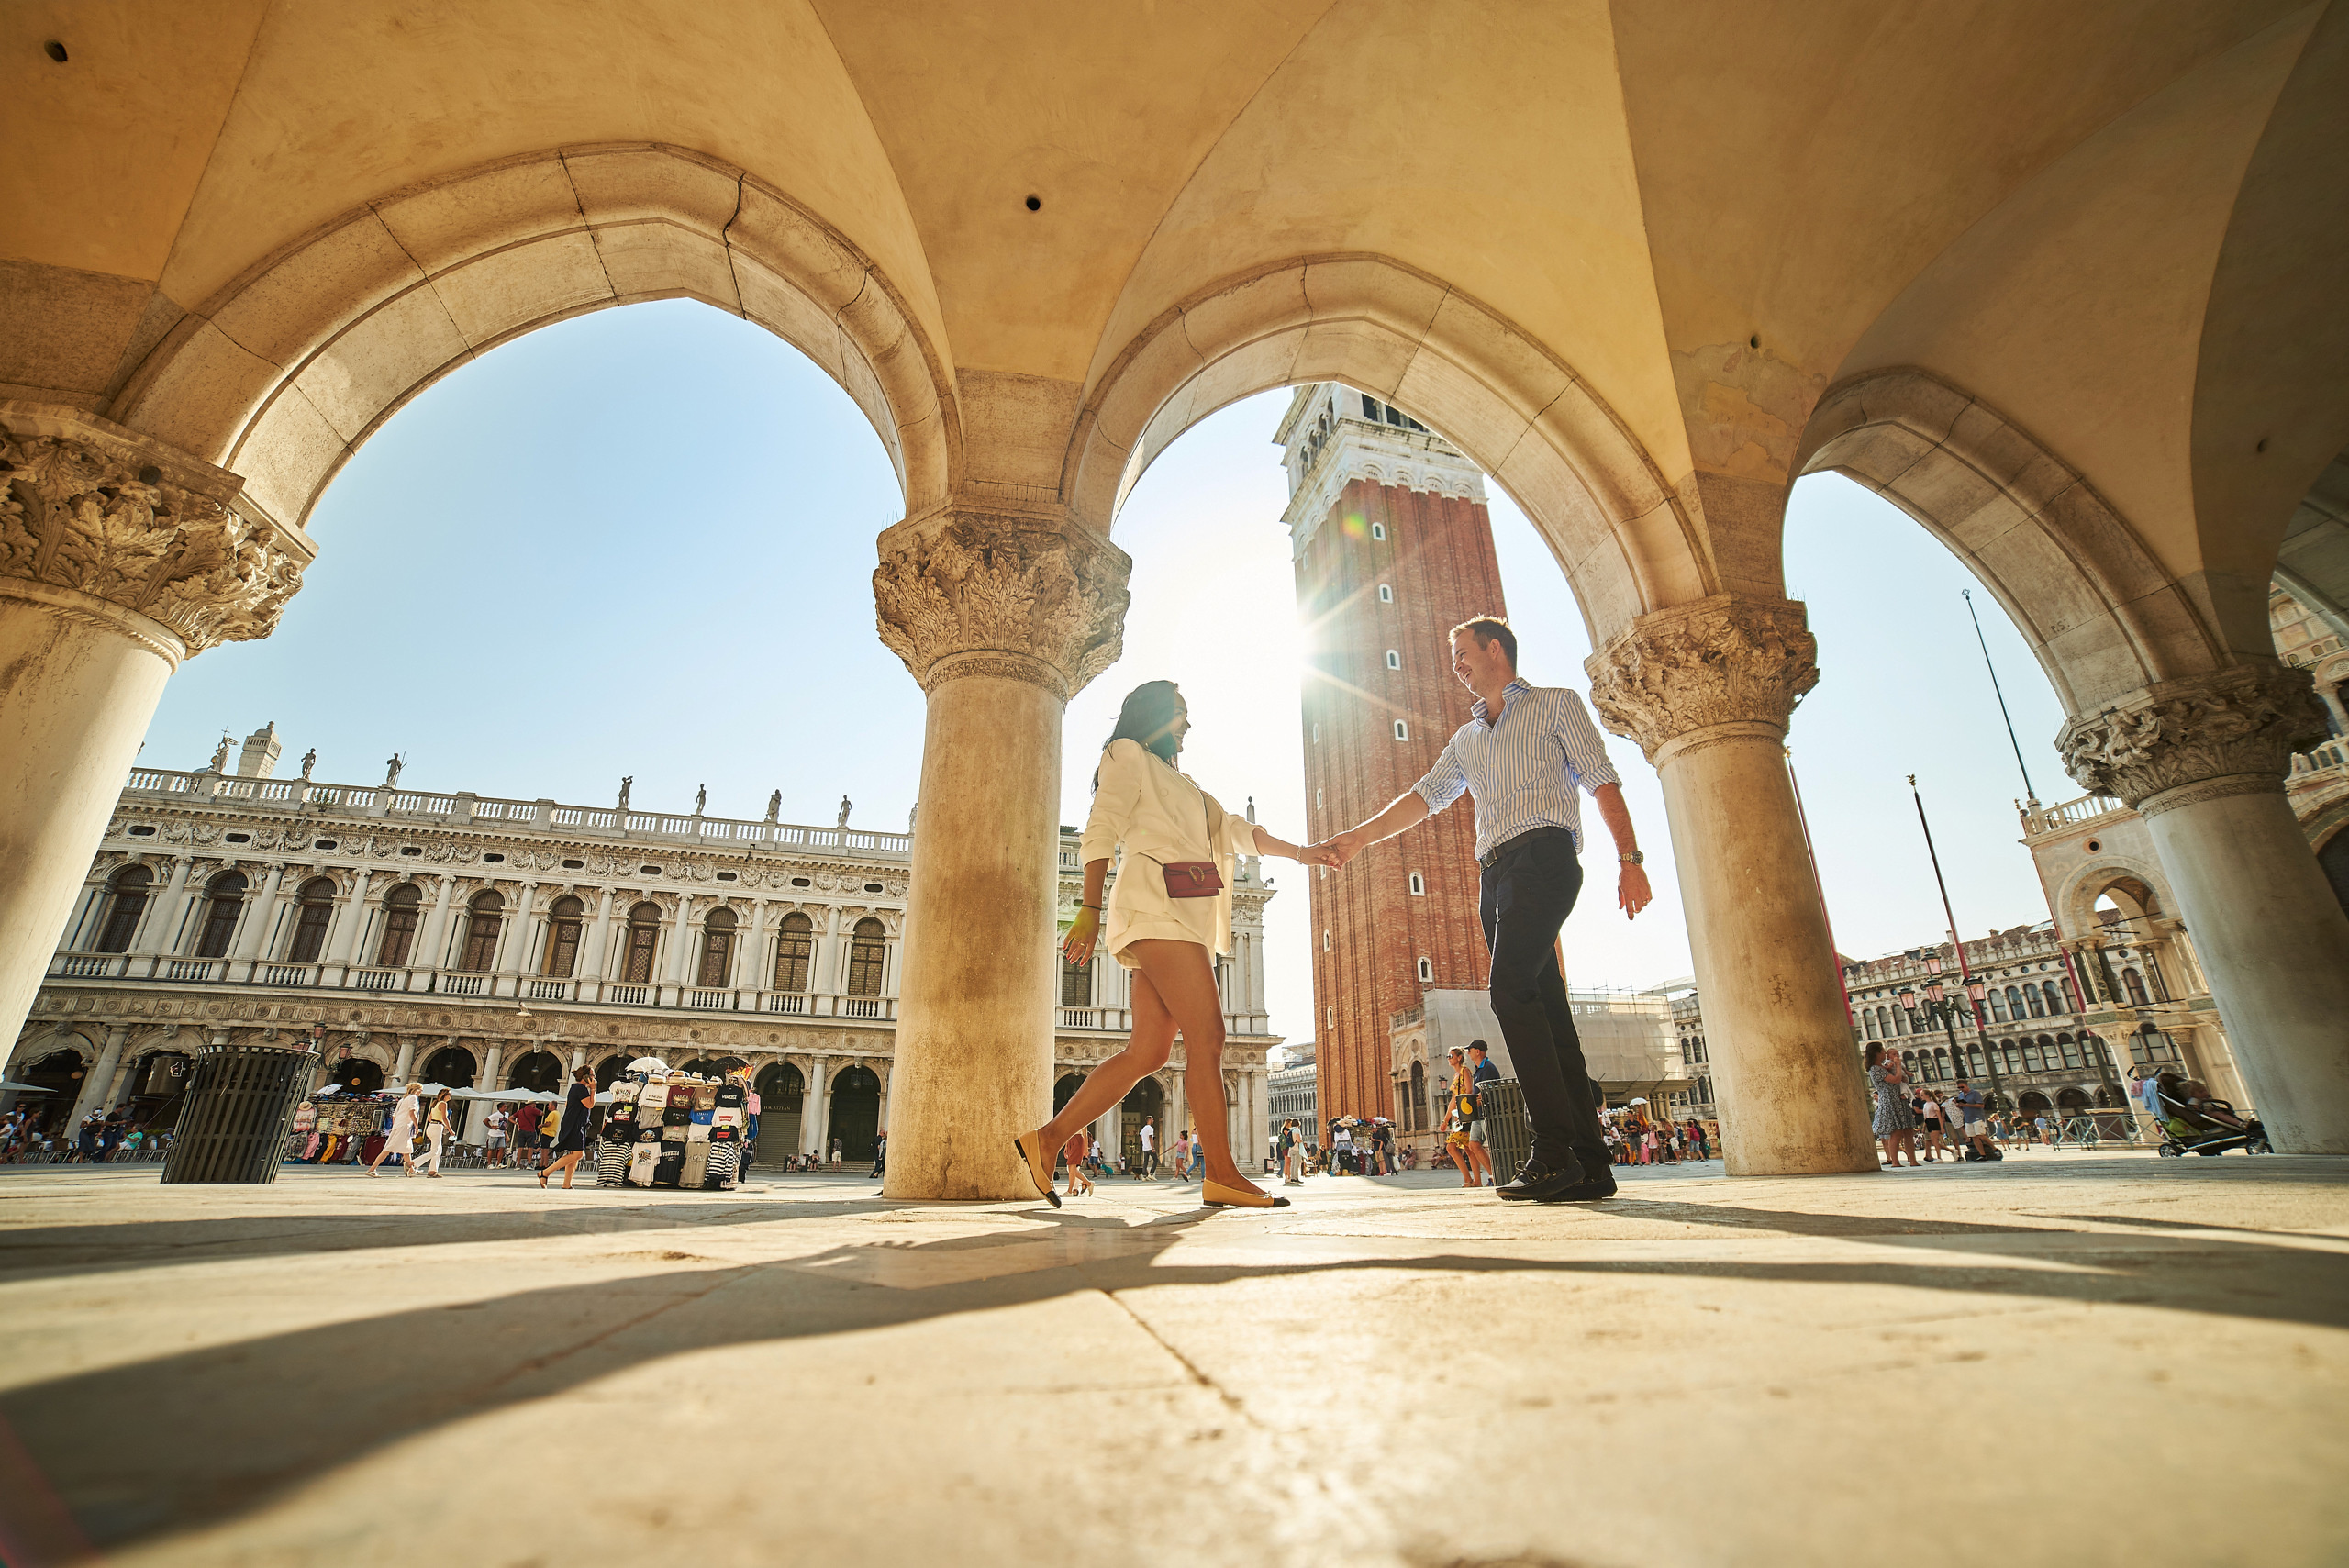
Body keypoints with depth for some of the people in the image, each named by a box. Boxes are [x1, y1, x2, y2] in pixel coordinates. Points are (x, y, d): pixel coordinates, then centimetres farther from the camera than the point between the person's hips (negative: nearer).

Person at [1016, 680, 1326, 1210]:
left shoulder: (1178, 782, 34)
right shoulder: (1128, 756, 8)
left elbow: (1235, 829, 31)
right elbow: (1100, 833, -4)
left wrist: (1299, 853, 22)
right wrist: (1090, 909, -14)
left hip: (1183, 916, 9)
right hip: (1157, 903, -9)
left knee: (1148, 1051, 2)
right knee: (1206, 1034, -13)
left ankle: (1048, 1138, 7)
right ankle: (1222, 1175, -10)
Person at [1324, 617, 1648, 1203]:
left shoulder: (1556, 704, 12)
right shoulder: (1467, 737, 28)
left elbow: (1602, 781, 3)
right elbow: (1426, 796, 19)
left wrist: (1629, 858, -8)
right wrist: (1361, 837, 7)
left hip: (1544, 854, -6)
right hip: (1497, 873, 7)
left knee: (1511, 992, -21)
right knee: (1543, 1007, 2)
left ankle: (1555, 1152, -18)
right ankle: (1590, 1165, 4)